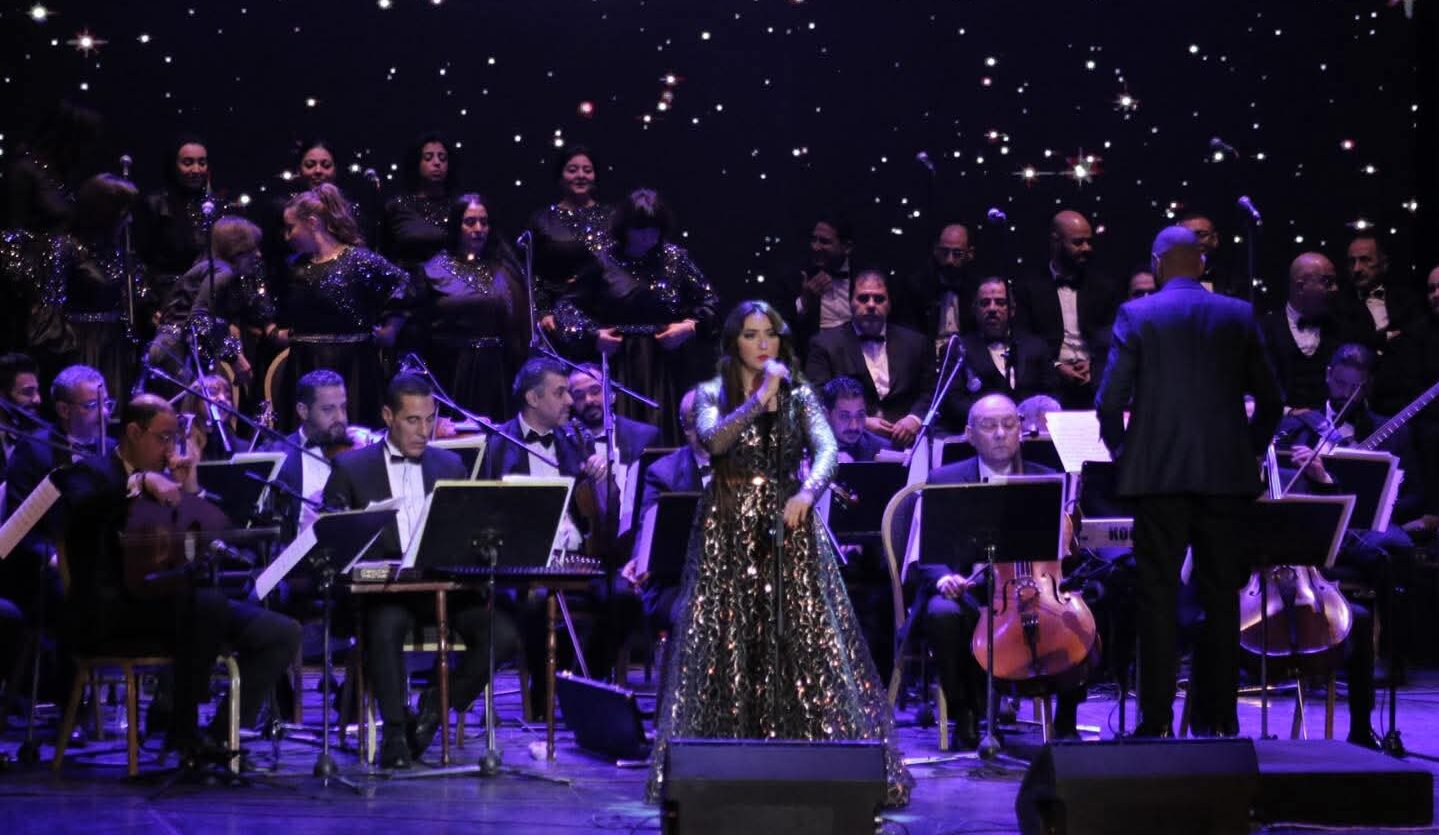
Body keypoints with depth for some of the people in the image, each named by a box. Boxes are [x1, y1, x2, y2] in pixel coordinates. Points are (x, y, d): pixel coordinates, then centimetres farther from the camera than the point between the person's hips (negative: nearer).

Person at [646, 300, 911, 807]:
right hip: (729, 532, -1)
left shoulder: (800, 396, 7)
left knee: (805, 646, -4)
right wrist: (760, 396, -23)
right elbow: (714, 440, -16)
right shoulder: (713, 394, 4)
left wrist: (807, 492, -27)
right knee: (727, 648, -3)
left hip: (788, 528, 1)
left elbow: (826, 448, -9)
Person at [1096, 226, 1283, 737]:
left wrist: (1121, 452, 9)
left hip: (1158, 474, -2)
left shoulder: (1136, 315, -2)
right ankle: (1219, 718, 9)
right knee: (1221, 596, 8)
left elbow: (1110, 401, -7)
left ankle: (1158, 719, -1)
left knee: (1158, 595, 1)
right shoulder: (1238, 316, 5)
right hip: (1225, 474, 2)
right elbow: (1270, 400, 5)